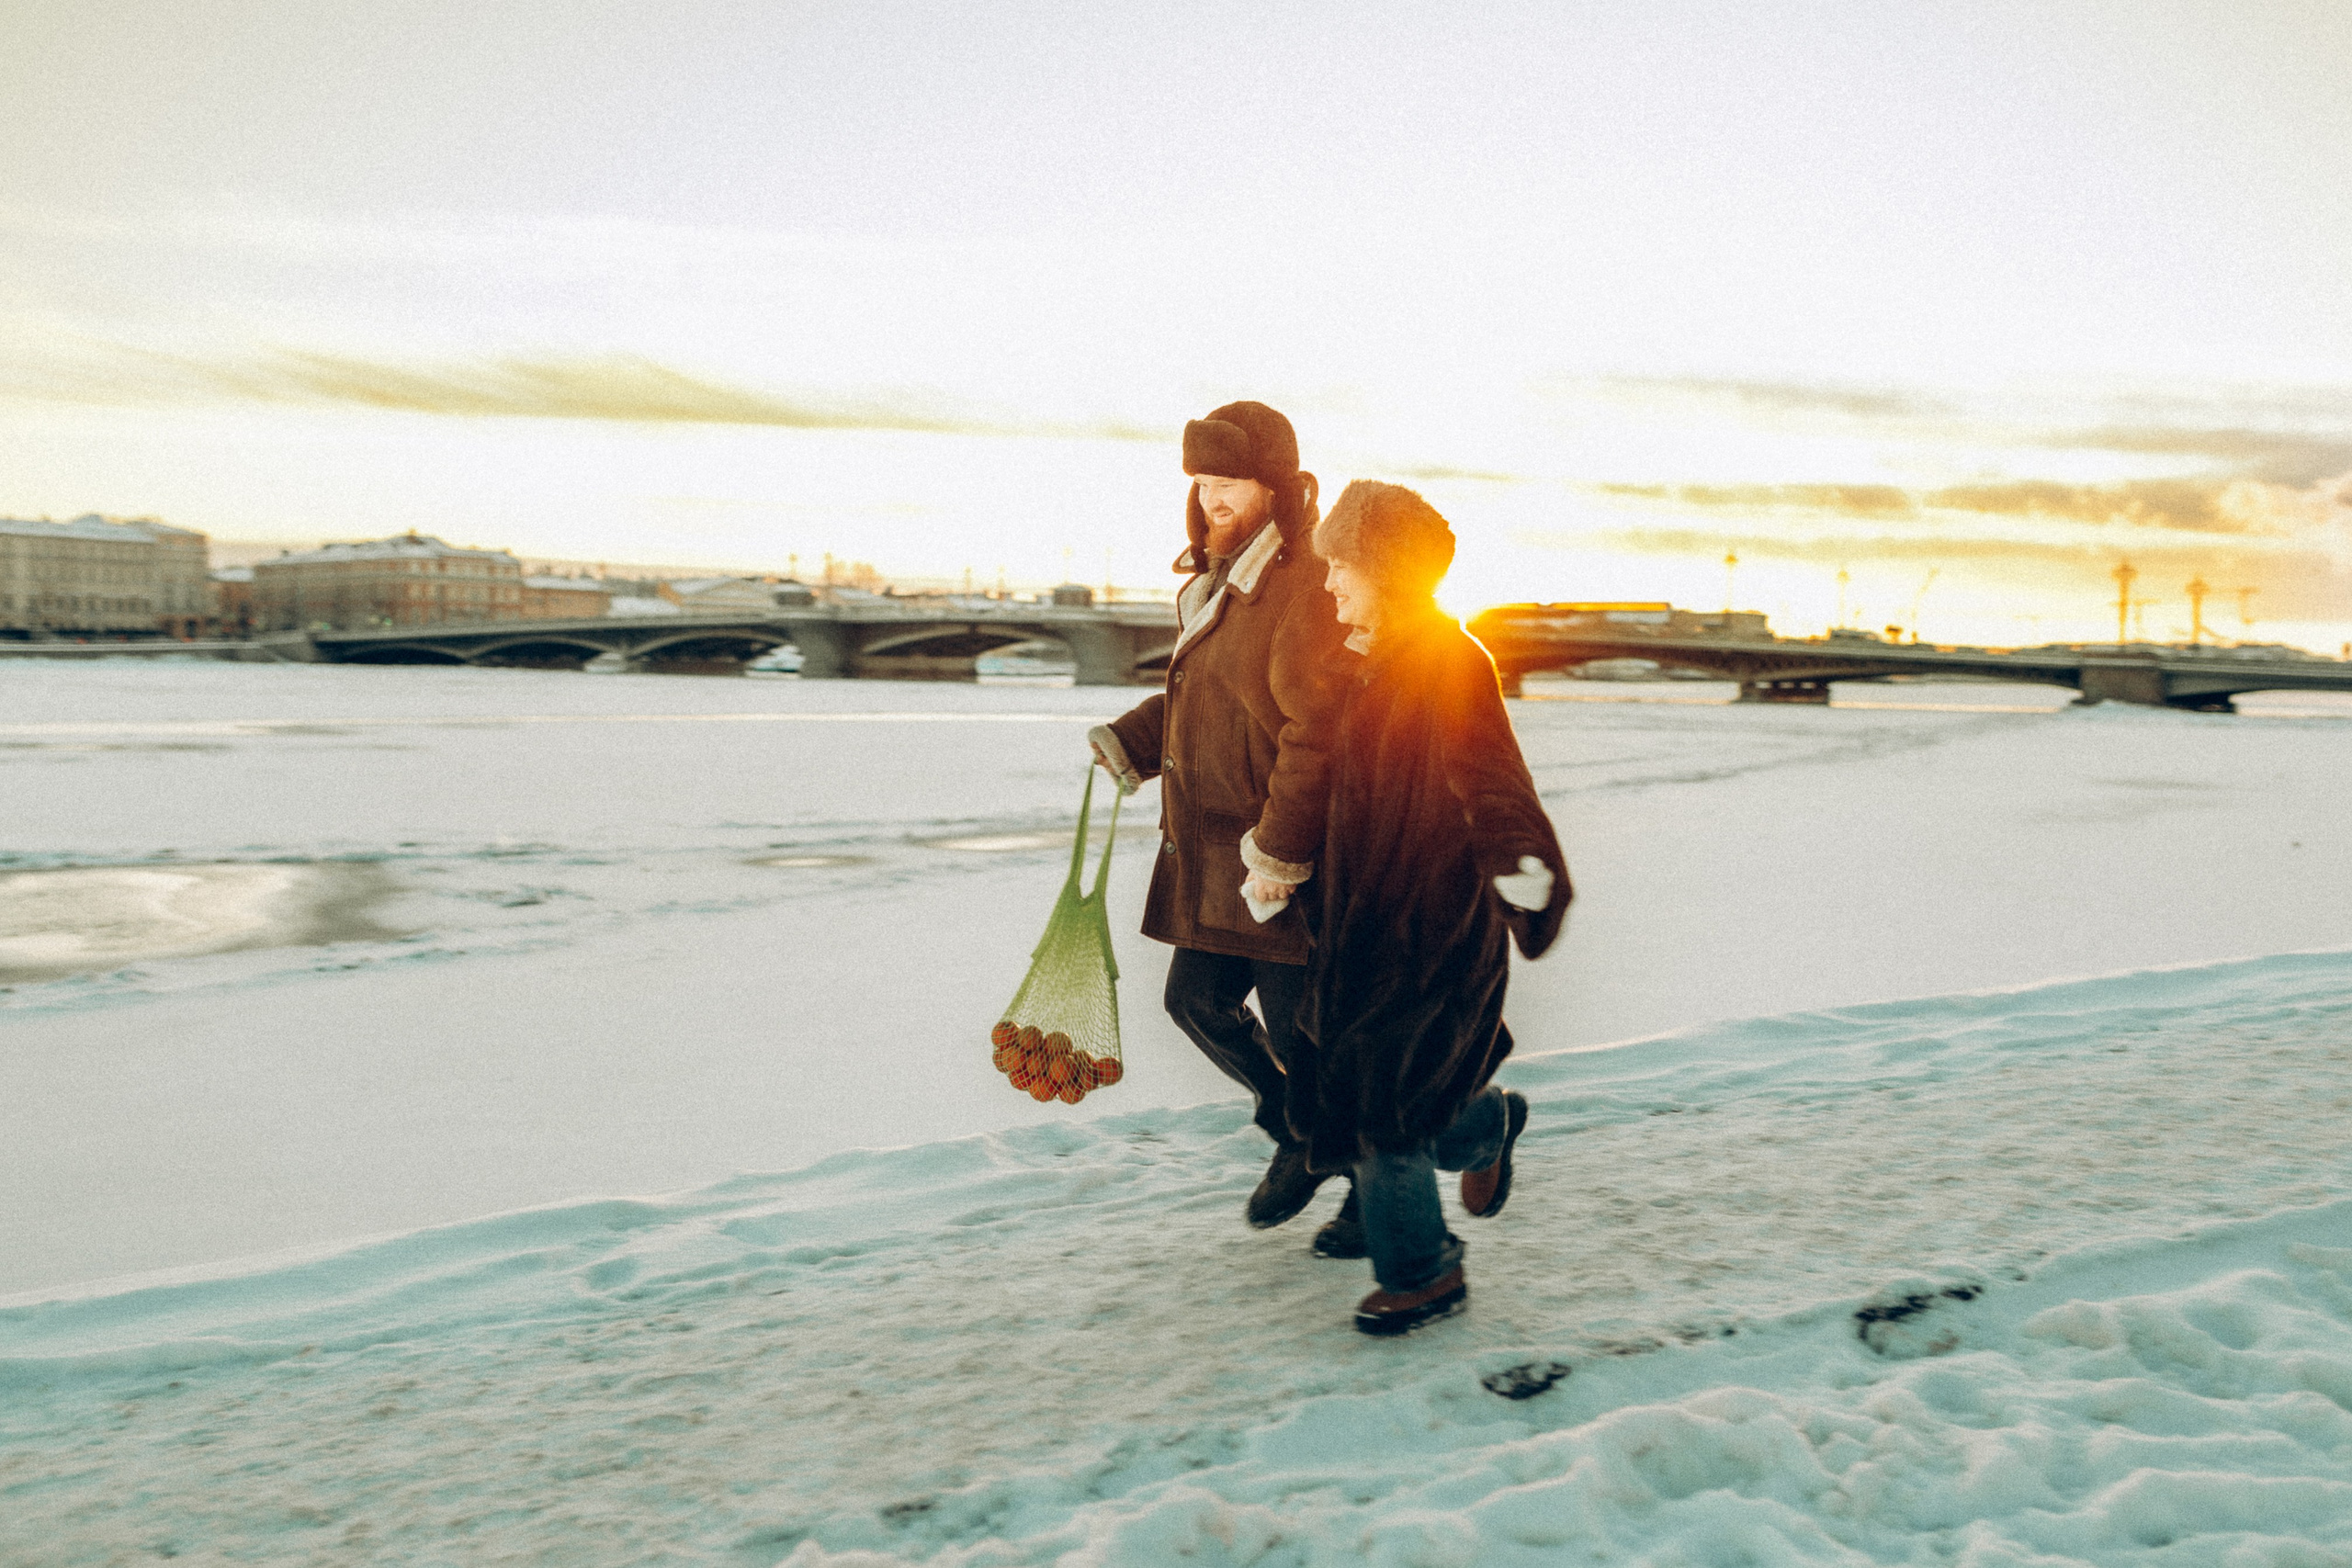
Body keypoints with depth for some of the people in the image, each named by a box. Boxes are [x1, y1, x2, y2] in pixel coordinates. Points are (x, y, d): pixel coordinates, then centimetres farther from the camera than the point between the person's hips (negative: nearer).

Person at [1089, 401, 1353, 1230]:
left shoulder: (1303, 589, -19)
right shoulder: (1218, 583, 12)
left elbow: (1315, 733, -24)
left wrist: (1281, 849, -24)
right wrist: (1131, 741, 9)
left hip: (1281, 859, -9)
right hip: (1212, 854, 9)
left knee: (1295, 1025, 2)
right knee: (1195, 999, 14)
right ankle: (1298, 1131, 35)